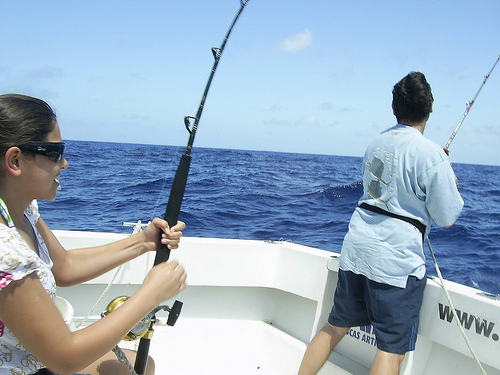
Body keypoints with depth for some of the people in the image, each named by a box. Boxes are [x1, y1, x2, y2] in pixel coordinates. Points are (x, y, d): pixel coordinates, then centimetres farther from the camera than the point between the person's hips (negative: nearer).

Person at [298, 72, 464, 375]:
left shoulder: (377, 143, 9)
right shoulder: (431, 154, -13)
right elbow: (447, 219, -7)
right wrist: (452, 184, 11)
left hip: (356, 247, 7)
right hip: (397, 259, -7)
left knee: (335, 327, 18)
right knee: (392, 348, 2)